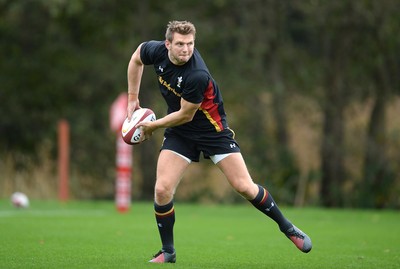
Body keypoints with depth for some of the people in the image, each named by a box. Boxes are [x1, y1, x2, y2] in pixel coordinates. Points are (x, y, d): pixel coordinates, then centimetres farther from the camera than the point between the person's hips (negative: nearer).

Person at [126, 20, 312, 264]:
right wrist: (133, 98, 10)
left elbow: (185, 115, -23)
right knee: (162, 190, -10)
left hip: (211, 129, -5)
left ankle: (287, 227, 16)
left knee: (244, 186, -7)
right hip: (179, 132, 5)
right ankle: (168, 252, 8)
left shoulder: (197, 75, -33)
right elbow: (136, 58, 9)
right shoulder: (157, 51, -15)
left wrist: (153, 126, -10)